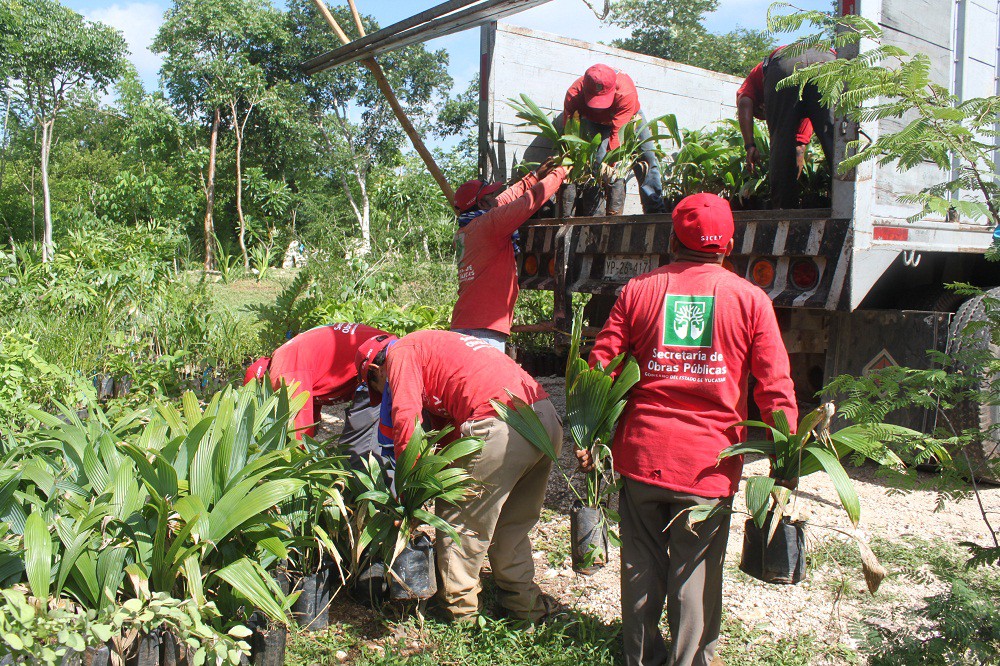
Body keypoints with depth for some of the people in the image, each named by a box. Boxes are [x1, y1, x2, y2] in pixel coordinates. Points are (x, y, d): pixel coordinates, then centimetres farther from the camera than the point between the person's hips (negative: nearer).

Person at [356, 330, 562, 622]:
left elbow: (406, 418, -7)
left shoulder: (400, 353, 7)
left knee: (460, 523, 9)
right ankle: (526, 605, 33)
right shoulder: (434, 346, 32)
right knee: (511, 524, 24)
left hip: (501, 422, -9)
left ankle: (460, 612, 21)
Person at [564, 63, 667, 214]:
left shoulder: (626, 91, -43)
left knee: (648, 158, -6)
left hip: (630, 117, 0)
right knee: (597, 159, -23)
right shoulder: (574, 94, -38)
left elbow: (617, 132, -43)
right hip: (594, 122, 0)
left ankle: (656, 210, 1)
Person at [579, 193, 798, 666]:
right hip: (709, 463, -2)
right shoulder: (750, 299, 0)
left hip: (642, 452, 2)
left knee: (642, 567, 15)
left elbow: (601, 365, 2)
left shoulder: (638, 290, 3)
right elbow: (775, 388, -4)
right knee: (696, 574, 10)